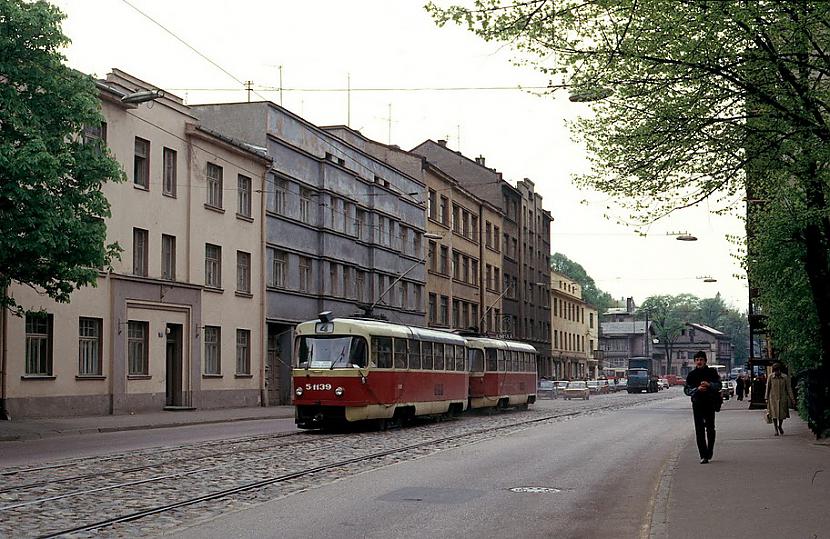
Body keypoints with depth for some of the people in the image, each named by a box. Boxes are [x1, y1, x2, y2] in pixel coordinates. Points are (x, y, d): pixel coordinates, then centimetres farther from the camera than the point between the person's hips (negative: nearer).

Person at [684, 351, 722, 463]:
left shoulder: (711, 372, 5)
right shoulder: (692, 374, 7)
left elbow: (718, 385, -4)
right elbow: (686, 390, 1)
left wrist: (709, 385, -23)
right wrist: (697, 389, -17)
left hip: (710, 403, 0)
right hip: (697, 404, 0)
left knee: (710, 429, 4)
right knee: (699, 430, -5)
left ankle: (709, 453, 22)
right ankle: (703, 455, -6)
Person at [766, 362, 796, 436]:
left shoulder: (785, 377, -4)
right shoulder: (770, 377, -4)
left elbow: (789, 388, 0)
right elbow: (767, 388, 3)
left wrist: (792, 399, -1)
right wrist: (766, 399, 4)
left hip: (782, 398, 1)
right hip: (773, 399, -1)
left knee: (782, 414, 5)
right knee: (774, 414, -2)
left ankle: (779, 426, 32)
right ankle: (776, 430, 10)